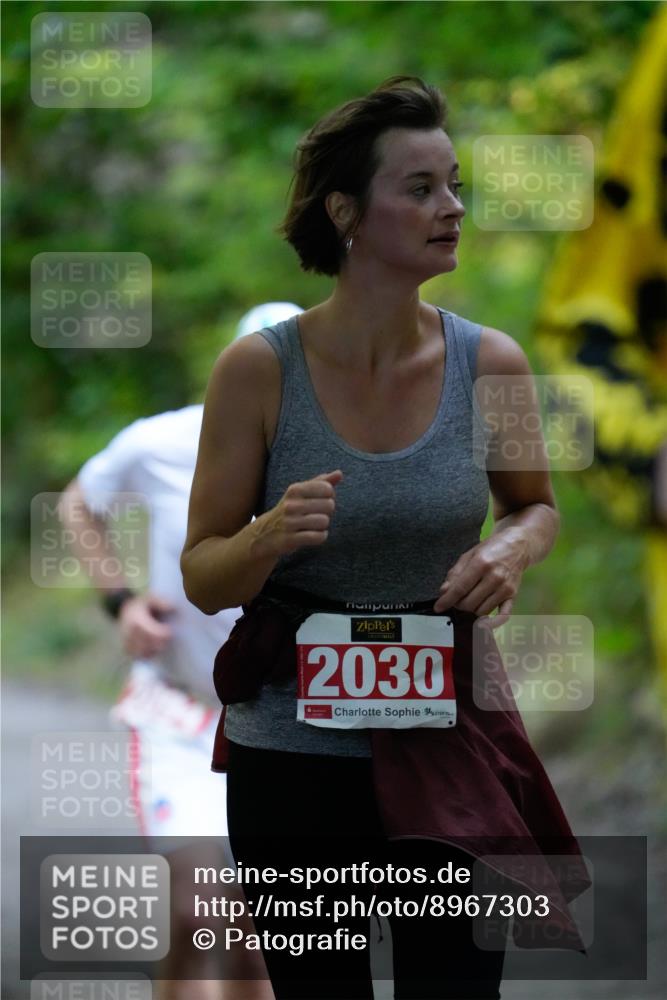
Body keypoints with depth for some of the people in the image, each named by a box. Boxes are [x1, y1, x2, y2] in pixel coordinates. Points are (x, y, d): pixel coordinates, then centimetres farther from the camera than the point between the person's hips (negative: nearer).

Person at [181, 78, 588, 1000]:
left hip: (449, 742, 1)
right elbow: (203, 578, -3)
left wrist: (512, 549, -7)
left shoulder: (489, 363, -4)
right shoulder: (259, 369, -9)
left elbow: (537, 506, 16)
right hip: (293, 746, -1)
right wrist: (270, 539, -24)